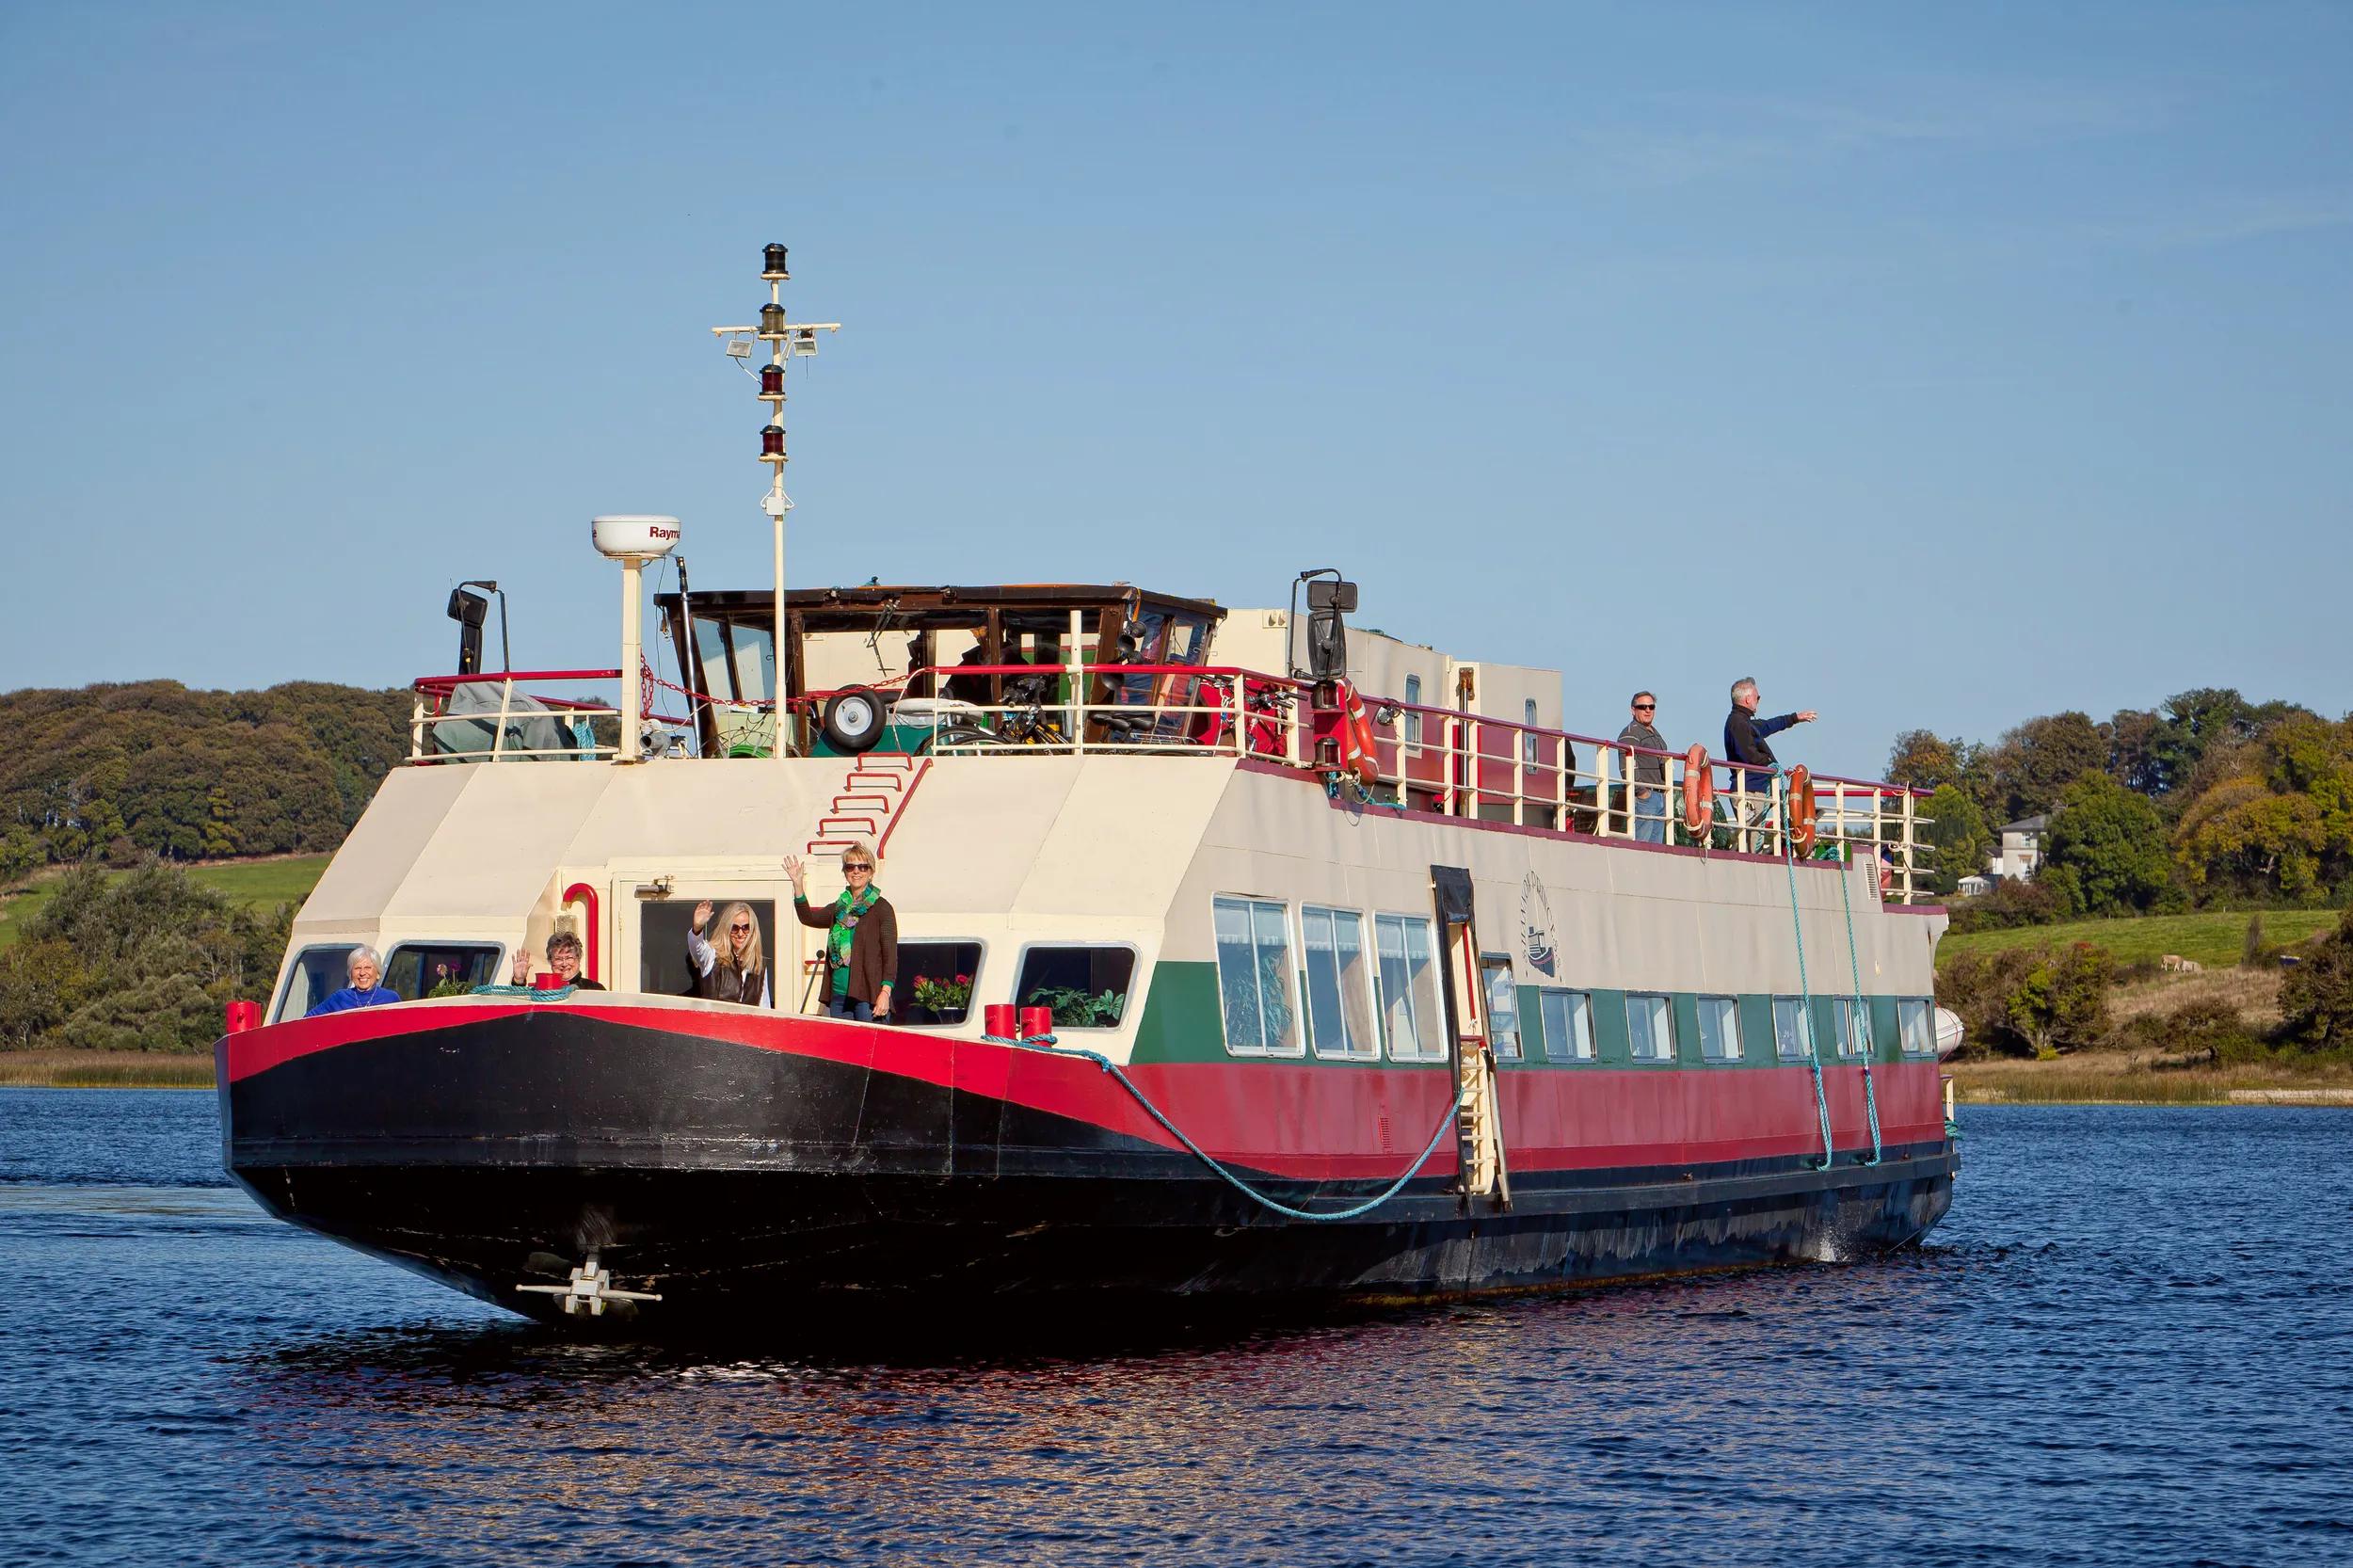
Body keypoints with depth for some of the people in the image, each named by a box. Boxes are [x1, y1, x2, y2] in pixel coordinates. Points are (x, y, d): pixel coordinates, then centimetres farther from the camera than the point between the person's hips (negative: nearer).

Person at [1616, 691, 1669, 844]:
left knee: (1657, 844, 6)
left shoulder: (1655, 734, 23)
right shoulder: (1630, 733, -7)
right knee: (1641, 842, -14)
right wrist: (1640, 790, -21)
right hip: (1643, 795, -9)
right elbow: (1628, 766, -17)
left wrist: (1666, 789, 20)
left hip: (1660, 796, 9)